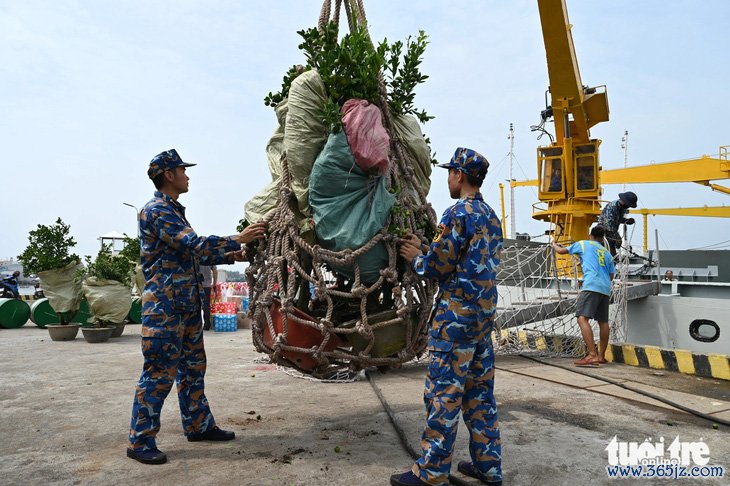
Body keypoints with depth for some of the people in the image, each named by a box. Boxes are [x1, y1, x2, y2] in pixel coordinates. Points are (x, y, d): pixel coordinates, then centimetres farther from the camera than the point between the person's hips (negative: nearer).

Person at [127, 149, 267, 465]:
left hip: (186, 304, 10)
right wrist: (237, 239, -21)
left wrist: (229, 255, 12)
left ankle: (198, 425, 26)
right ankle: (140, 441, 7)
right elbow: (193, 244, -24)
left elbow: (193, 253, 22)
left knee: (193, 367, 15)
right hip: (164, 305, -10)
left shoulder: (173, 211, 20)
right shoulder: (157, 210, -12)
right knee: (159, 373, -4)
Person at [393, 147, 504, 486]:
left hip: (457, 314, -9)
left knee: (443, 393, -2)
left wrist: (415, 258, 5)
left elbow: (438, 268, -14)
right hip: (485, 312, 9)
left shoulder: (458, 213, -13)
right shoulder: (491, 216, 15)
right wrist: (425, 248, 18)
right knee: (480, 391, 14)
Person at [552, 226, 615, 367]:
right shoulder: (607, 253, 24)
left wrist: (554, 244, 40)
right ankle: (601, 356, 21)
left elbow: (562, 251, 19)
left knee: (582, 318, -15)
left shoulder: (583, 244, 12)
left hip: (591, 286, -7)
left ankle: (593, 355, -26)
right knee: (603, 322, 14)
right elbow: (611, 275, 24)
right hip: (606, 289, 7)